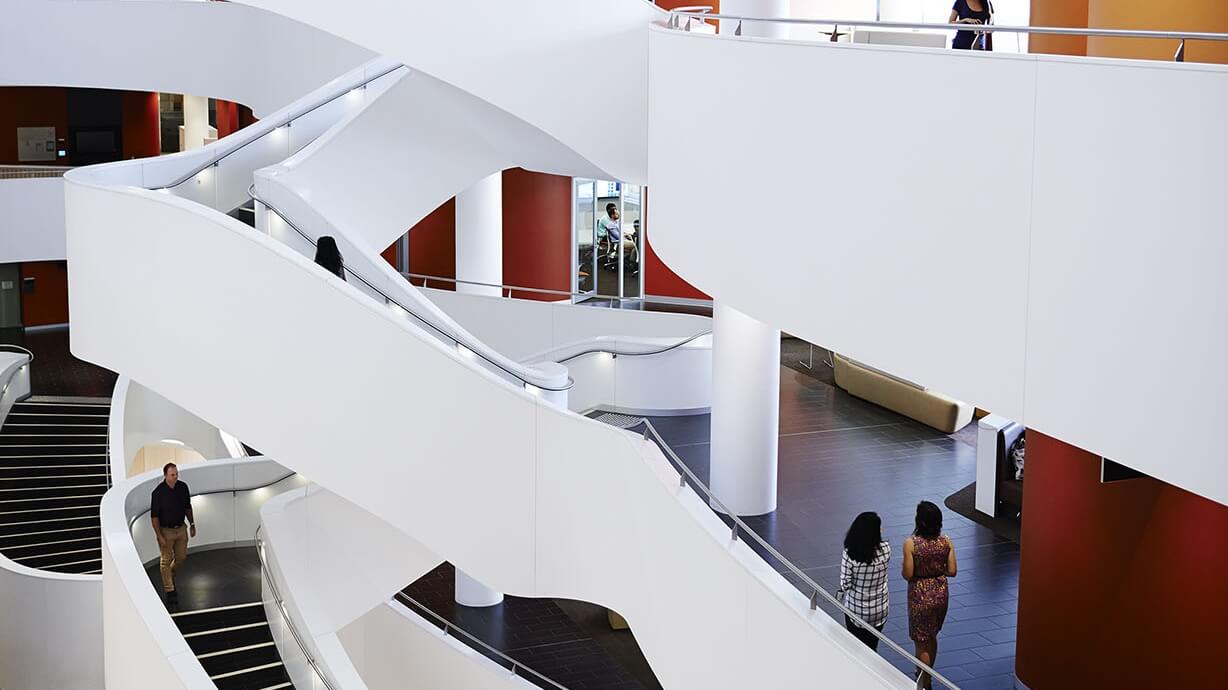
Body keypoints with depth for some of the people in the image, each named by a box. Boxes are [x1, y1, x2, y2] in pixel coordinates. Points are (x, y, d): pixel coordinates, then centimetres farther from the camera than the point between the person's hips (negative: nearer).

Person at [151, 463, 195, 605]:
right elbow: (154, 516, -14)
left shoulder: (183, 487, -3)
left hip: (181, 529, 5)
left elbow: (187, 507, 11)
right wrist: (159, 536, -17)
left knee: (181, 557, 11)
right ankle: (170, 592, 7)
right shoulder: (158, 492, -18)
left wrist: (192, 525, 10)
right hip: (165, 530, -5)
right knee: (166, 560, 1)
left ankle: (170, 575, 40)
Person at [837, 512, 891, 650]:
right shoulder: (885, 550, -18)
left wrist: (840, 596, 3)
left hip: (855, 609, -2)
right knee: (872, 647, 20)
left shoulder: (849, 554, -25)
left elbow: (845, 584, -18)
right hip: (879, 610, 2)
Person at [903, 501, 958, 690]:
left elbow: (908, 575, -18)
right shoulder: (946, 542, -9)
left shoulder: (910, 544, -21)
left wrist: (904, 567, 4)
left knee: (921, 643, 11)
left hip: (920, 596, -5)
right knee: (931, 637, 25)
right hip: (941, 593, 5)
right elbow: (952, 571, -4)